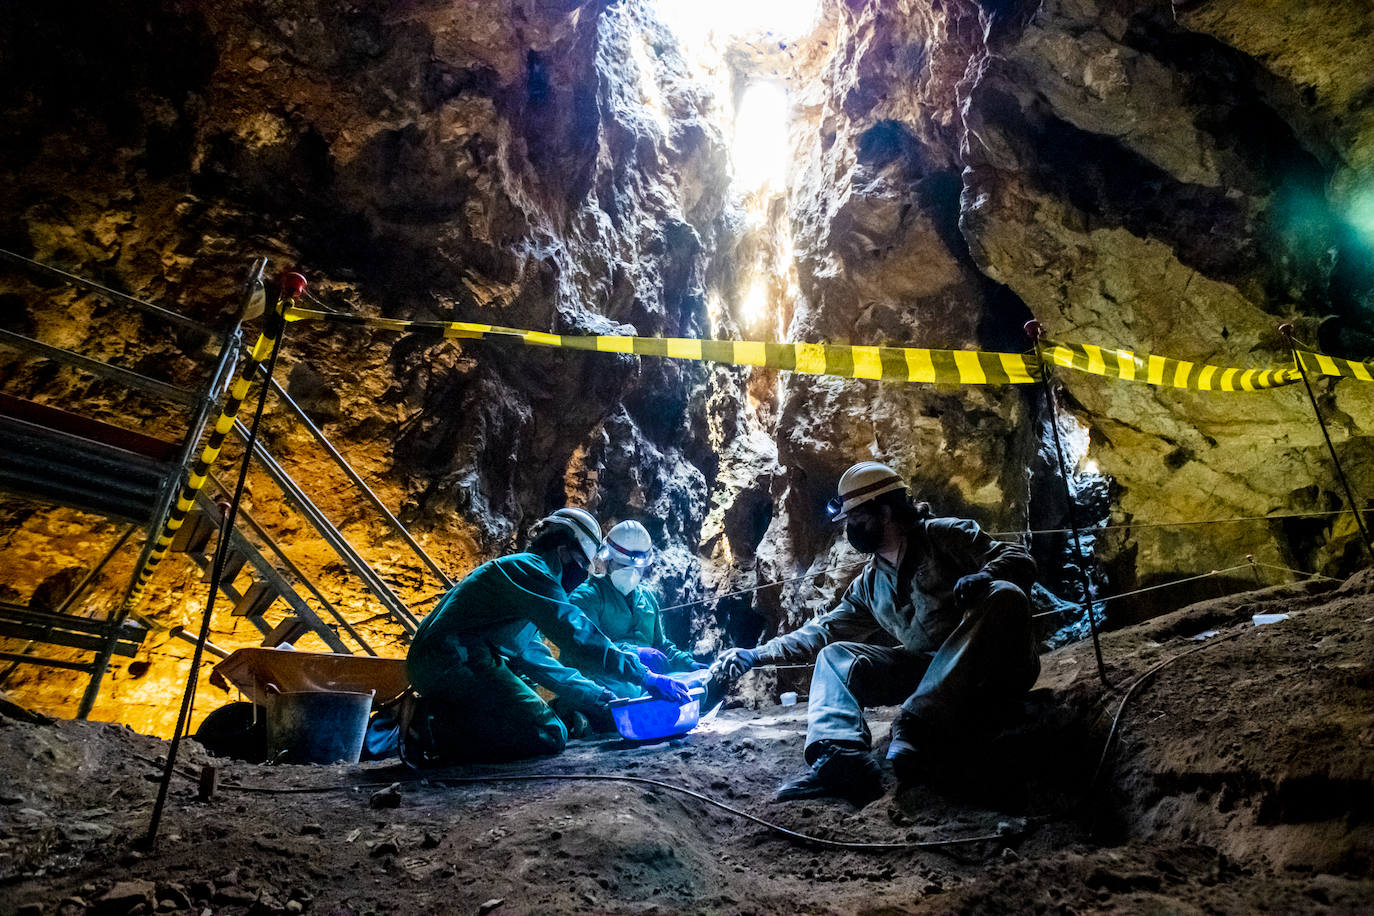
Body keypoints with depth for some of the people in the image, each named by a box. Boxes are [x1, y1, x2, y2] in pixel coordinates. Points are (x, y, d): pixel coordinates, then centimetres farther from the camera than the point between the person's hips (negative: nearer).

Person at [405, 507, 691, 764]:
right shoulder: (528, 567, -5)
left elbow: (533, 657, 30)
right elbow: (575, 631, -17)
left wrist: (596, 692, 24)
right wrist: (645, 676, -14)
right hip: (456, 660, -11)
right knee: (549, 735, -13)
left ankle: (438, 716, 3)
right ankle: (438, 729, -15)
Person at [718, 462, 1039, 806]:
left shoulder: (944, 535, 3)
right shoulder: (869, 585, 18)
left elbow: (1018, 558, -5)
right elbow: (823, 631, 21)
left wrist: (984, 576, -28)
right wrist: (757, 655, 15)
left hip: (997, 667, -4)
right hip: (929, 671, 5)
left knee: (1003, 595, -34)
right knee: (834, 656, -8)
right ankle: (840, 757, -37)